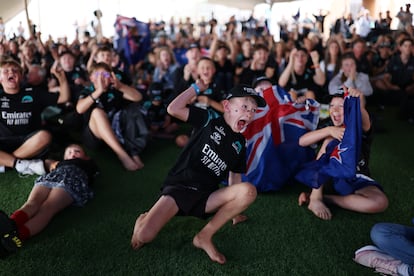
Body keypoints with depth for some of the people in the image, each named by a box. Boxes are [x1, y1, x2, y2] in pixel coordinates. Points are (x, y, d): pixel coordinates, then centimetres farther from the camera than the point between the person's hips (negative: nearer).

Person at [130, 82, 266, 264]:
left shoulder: (240, 143, 13)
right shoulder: (209, 121, 0)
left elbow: (235, 175, 20)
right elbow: (174, 109, -11)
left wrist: (233, 210, 18)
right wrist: (197, 87, -5)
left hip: (205, 196, 5)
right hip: (179, 187, -4)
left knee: (248, 191, -24)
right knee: (144, 236, -25)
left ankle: (205, 237, -14)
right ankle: (145, 220, 14)